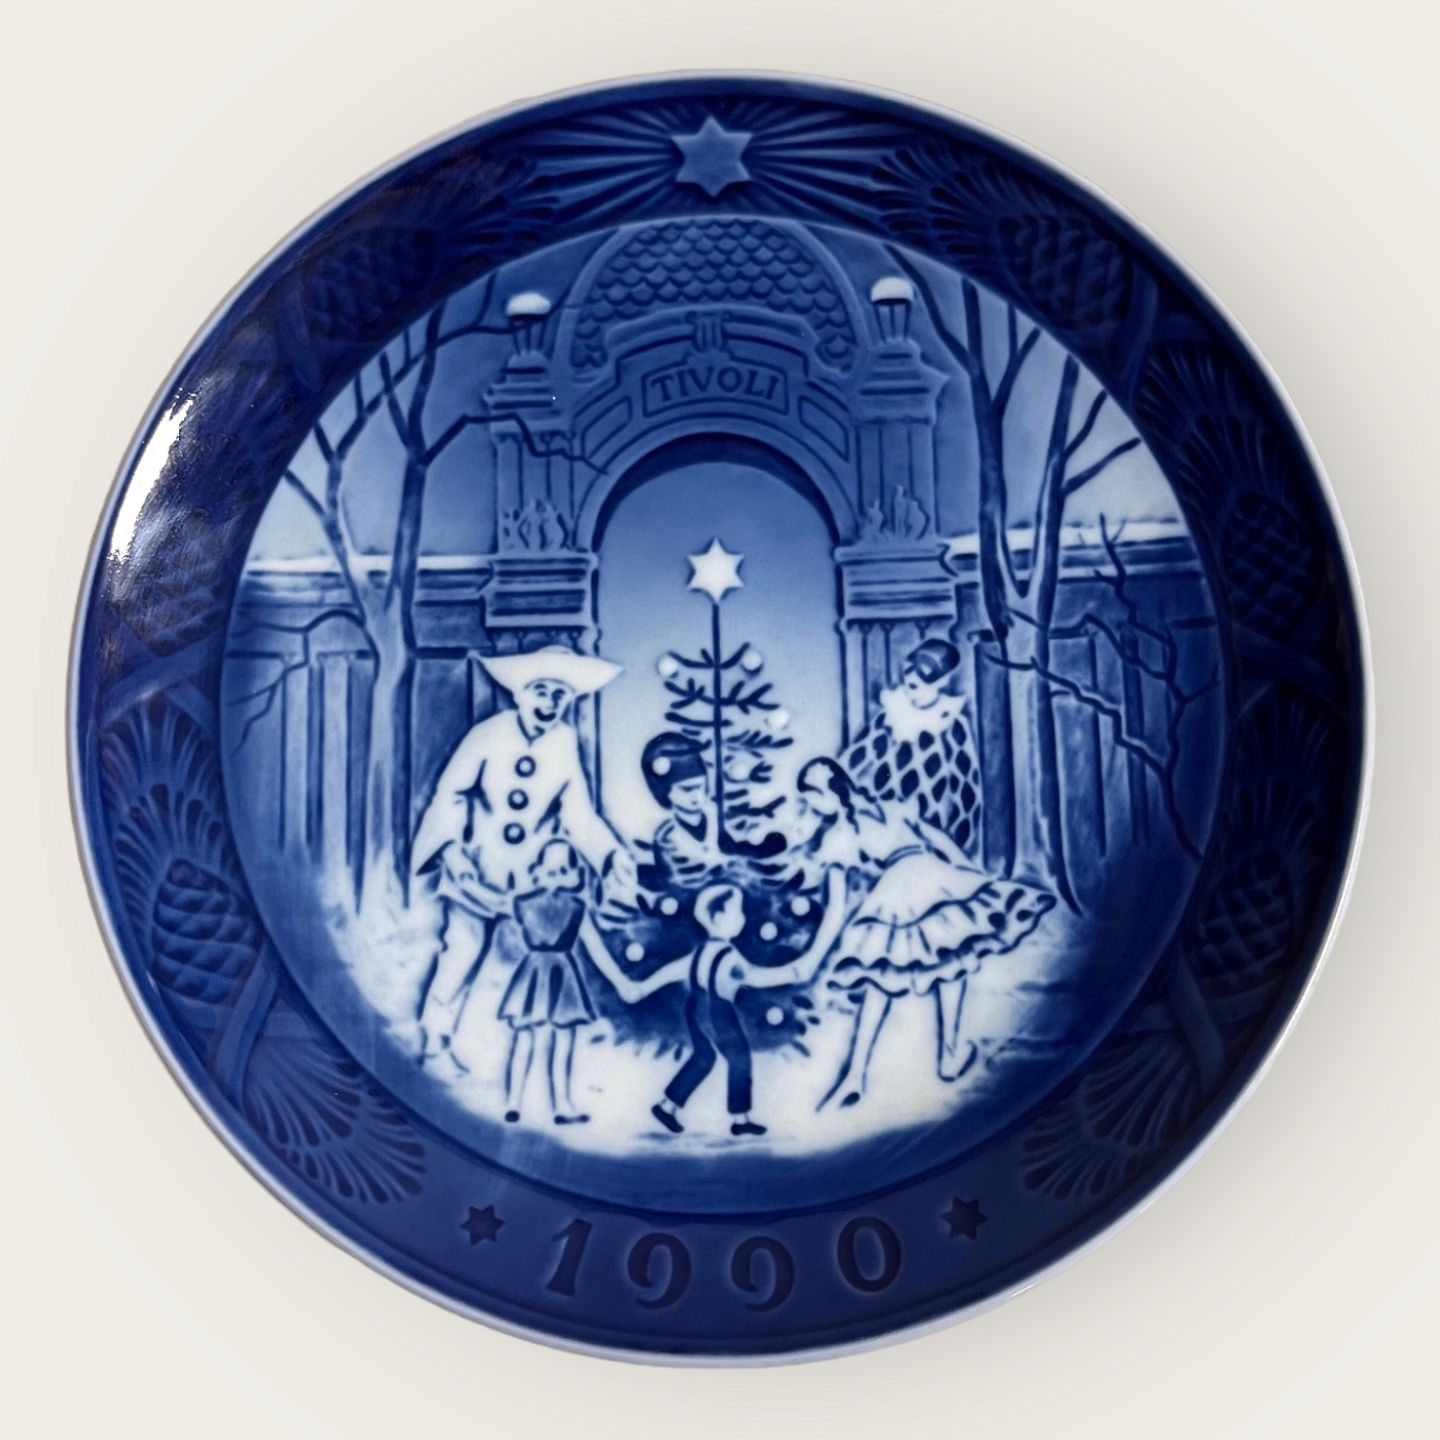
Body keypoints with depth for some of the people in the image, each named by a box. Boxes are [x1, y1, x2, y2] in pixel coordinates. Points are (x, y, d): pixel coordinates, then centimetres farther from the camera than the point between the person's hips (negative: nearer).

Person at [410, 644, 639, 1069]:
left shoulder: (566, 746, -4)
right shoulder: (488, 734, -10)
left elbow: (579, 814, -5)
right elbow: (450, 793, -6)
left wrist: (613, 855, -18)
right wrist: (452, 848, -17)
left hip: (532, 876, 2)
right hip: (474, 868, -2)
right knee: (463, 947, -5)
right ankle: (434, 1037, 11)